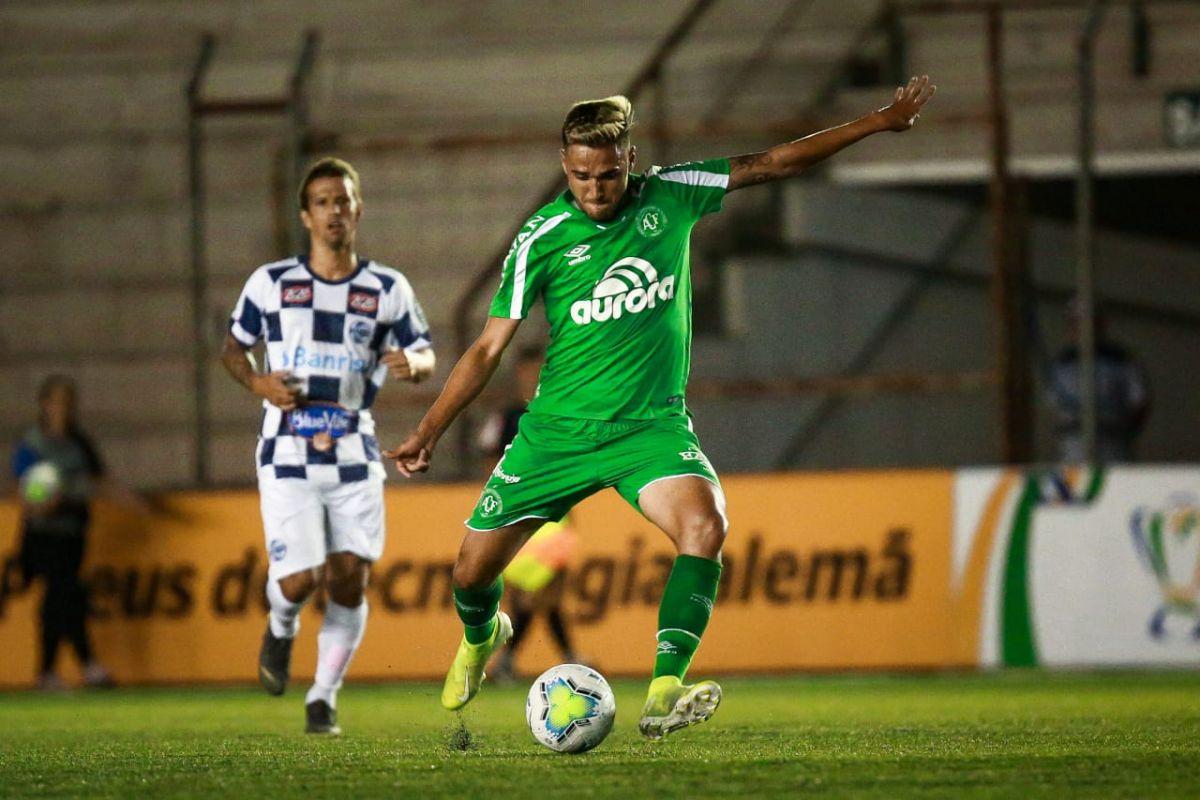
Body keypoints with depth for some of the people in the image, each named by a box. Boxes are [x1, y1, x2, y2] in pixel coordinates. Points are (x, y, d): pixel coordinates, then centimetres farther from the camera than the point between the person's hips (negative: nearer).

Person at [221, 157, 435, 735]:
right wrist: (258, 382, -6)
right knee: (299, 581, -14)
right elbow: (232, 347, 15)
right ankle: (281, 629, 23)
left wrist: (411, 363, -16)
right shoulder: (271, 283, 4)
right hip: (288, 456, -2)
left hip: (354, 456, 2)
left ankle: (324, 697, 12)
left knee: (350, 580, -5)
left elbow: (425, 356, 9)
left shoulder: (387, 289, 6)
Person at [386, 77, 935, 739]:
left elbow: (772, 164, 6)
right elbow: (490, 345, -2)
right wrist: (427, 433, -7)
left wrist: (879, 122, 7)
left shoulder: (669, 198, -3)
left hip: (651, 424, 0)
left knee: (704, 523, -29)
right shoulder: (543, 238, -8)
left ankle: (662, 696, -33)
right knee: (473, 571, 2)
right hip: (559, 429, 0)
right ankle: (480, 636, 40)